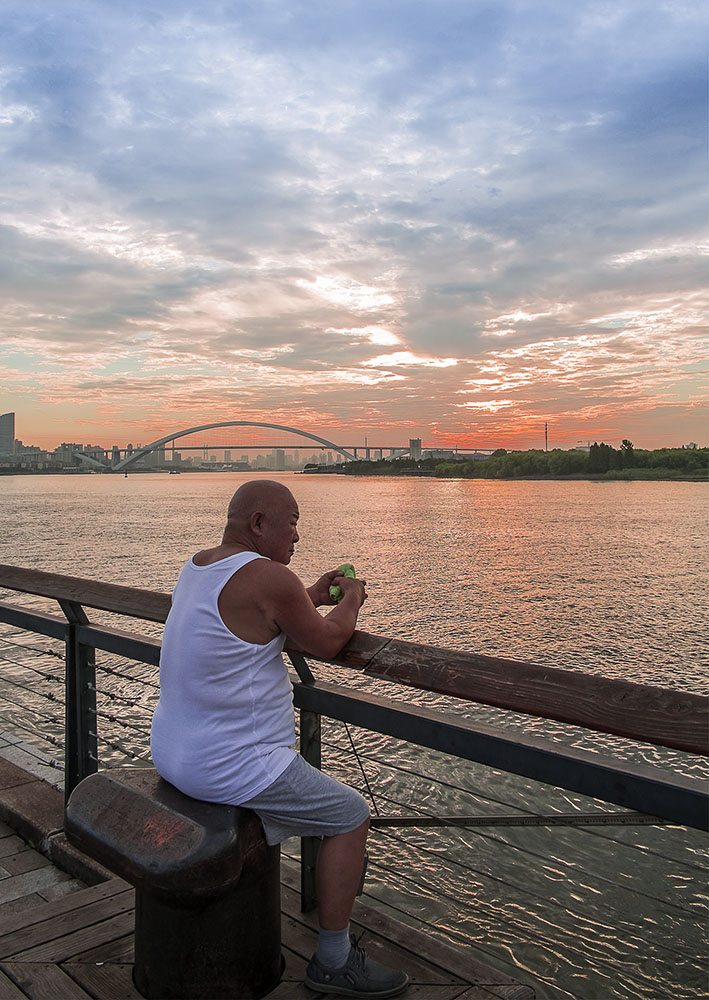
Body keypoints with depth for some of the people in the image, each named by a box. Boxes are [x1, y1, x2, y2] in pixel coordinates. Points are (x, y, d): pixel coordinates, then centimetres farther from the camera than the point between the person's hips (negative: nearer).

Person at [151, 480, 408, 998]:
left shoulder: (199, 564, 6)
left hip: (174, 751, 10)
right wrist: (352, 599, 9)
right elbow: (325, 642, -9)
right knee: (351, 816, 6)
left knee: (288, 768, 36)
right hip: (229, 768, -10)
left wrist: (314, 595, 17)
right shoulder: (269, 577, -22)